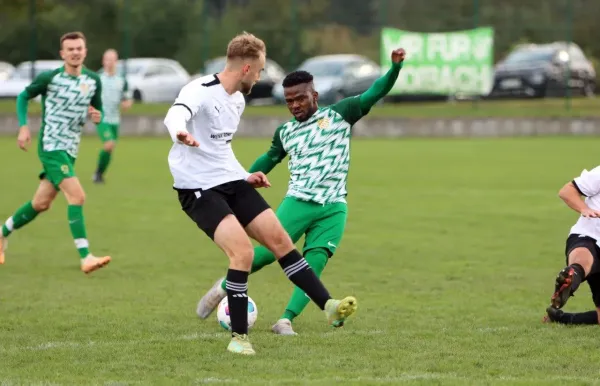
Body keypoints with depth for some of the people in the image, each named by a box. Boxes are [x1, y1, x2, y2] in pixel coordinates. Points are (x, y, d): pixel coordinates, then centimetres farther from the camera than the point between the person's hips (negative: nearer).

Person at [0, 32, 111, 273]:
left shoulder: (93, 81, 4)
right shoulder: (49, 78, -9)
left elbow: (97, 109, 16)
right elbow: (23, 97, 5)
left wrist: (97, 116, -8)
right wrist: (23, 127, -7)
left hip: (70, 150, 6)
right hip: (51, 146, -6)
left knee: (41, 203, 14)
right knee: (77, 196, -21)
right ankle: (86, 258, -23)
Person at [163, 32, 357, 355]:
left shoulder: (237, 99, 12)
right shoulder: (201, 91, -17)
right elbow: (176, 114, -40)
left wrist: (245, 177, 24)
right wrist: (180, 134, -63)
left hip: (232, 182, 8)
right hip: (198, 188, -8)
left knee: (279, 239, 3)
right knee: (243, 252, -21)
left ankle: (328, 307, 11)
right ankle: (238, 337, -10)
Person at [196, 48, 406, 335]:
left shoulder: (339, 115, 4)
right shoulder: (285, 133, 12)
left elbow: (374, 94, -3)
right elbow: (268, 160, 28)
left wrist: (395, 68, -19)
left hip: (333, 208, -1)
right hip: (298, 202, 1)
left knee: (313, 265, -13)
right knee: (267, 252, -10)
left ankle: (286, 320, -14)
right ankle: (224, 287, 11)